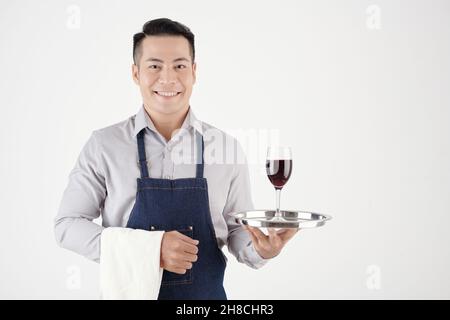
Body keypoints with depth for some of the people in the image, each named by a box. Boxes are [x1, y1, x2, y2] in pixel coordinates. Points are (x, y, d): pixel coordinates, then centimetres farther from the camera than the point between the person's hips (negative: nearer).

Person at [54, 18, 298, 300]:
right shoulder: (104, 145, -9)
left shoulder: (228, 148, -6)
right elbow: (67, 224, -6)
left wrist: (260, 249, -20)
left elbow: (236, 230, 2)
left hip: (207, 294, 1)